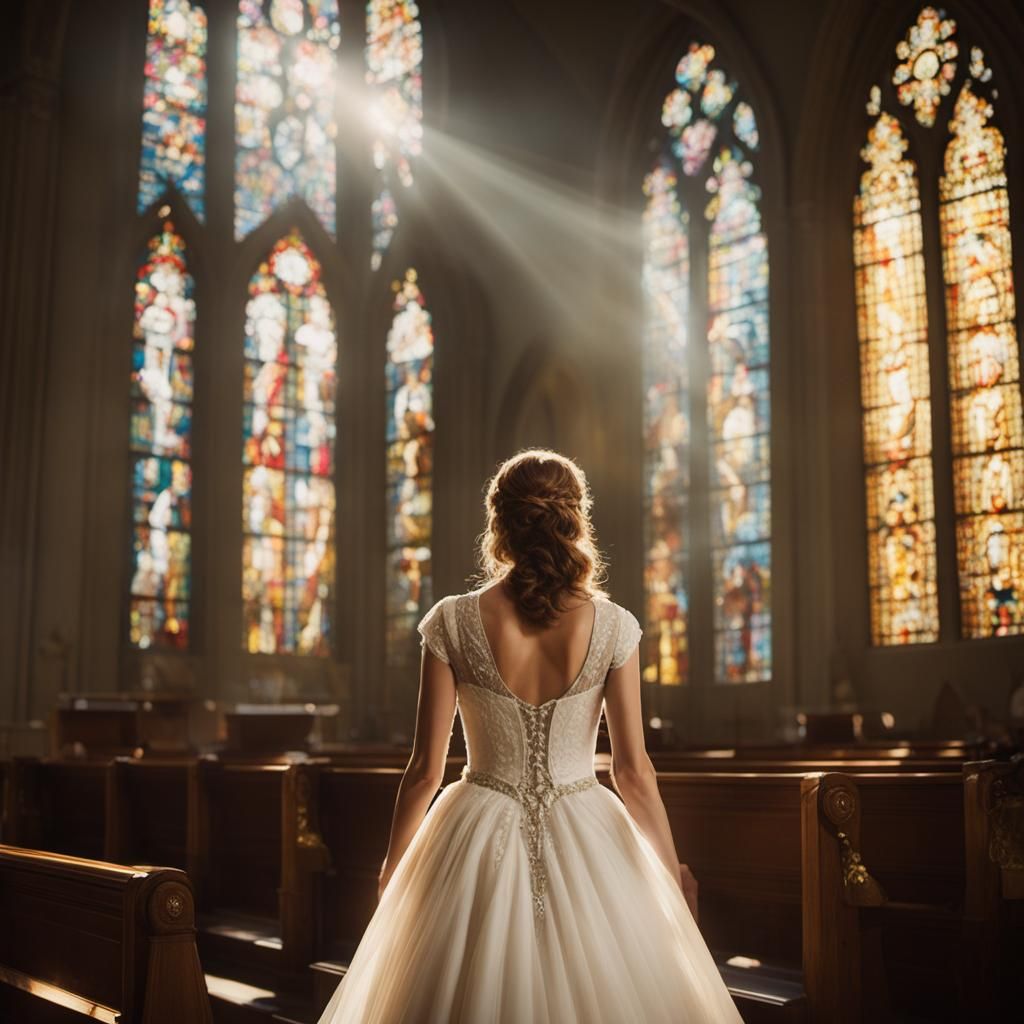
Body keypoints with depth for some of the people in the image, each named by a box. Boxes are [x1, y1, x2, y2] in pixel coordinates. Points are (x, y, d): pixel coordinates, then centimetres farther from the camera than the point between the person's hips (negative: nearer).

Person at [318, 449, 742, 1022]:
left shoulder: (453, 622, -8)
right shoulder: (612, 626, -8)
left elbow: (426, 768, -5)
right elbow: (633, 770, -6)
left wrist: (393, 866, 10)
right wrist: (672, 870, 9)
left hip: (478, 841, 0)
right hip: (586, 842, 0)